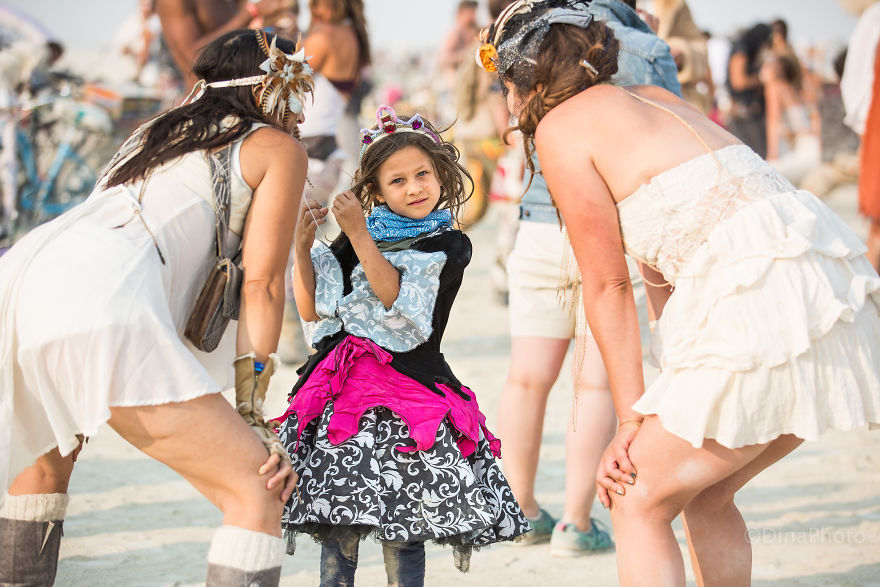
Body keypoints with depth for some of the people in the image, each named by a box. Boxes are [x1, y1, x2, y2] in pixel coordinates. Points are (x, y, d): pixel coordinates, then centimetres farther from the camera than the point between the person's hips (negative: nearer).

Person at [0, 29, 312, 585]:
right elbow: (262, 284, 7)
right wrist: (254, 417, 6)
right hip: (102, 308, -8)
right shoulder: (278, 147, 15)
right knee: (259, 493, -5)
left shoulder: (159, 131, 33)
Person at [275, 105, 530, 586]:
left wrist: (358, 235, -15)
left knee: (401, 530, -4)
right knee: (338, 526, 2)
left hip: (408, 386, -3)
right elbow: (310, 310, 13)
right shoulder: (357, 239, 14)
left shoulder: (449, 245, 2)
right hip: (343, 388, 4)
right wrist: (302, 247, 1)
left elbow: (396, 296, -13)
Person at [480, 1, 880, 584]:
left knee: (637, 503, 4)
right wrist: (674, 394, 25)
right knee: (704, 496, 23)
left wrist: (633, 418, 6)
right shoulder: (652, 98, 26)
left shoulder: (559, 127, 2)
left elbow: (608, 287, 1)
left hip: (765, 304, -8)